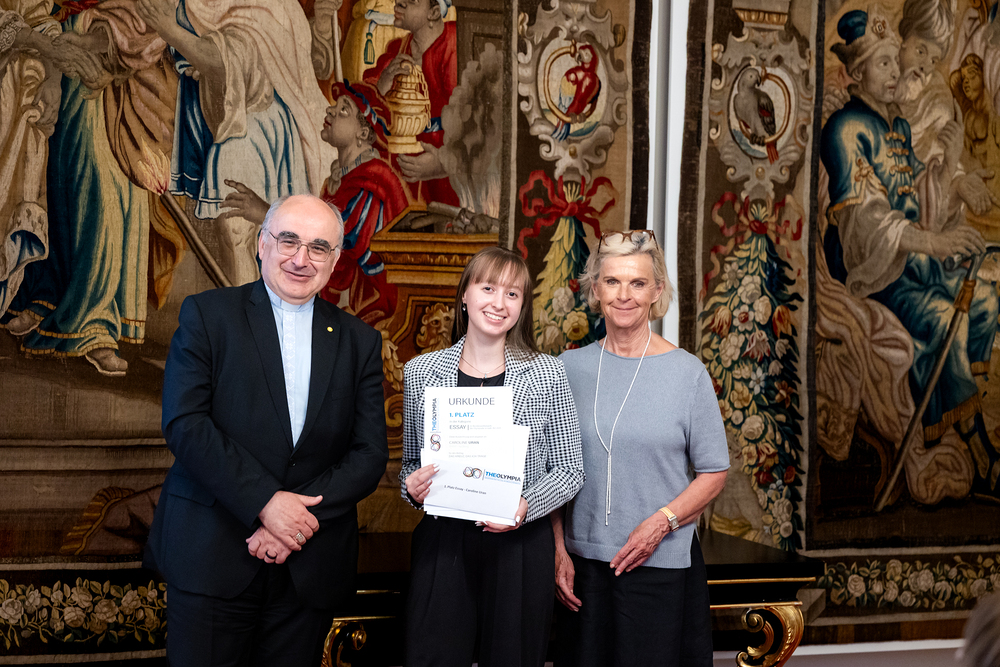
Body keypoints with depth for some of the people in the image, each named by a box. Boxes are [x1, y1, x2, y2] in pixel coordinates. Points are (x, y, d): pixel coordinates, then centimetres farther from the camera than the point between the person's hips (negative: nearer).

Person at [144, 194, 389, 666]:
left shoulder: (359, 342, 9)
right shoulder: (207, 315, 1)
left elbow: (370, 453, 3)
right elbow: (184, 424, -10)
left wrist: (302, 515, -12)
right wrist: (266, 501, -17)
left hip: (309, 569, 3)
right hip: (212, 557, -2)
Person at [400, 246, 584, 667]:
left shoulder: (547, 374, 0)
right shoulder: (420, 372, 4)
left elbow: (569, 470, 3)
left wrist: (526, 504, -15)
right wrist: (412, 486, -7)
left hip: (520, 547, -1)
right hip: (441, 546, 1)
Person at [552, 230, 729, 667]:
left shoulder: (687, 373, -4)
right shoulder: (569, 367, 4)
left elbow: (714, 473, -1)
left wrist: (662, 521, -14)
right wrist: (559, 550, 1)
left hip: (662, 565, -2)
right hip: (583, 563, 3)